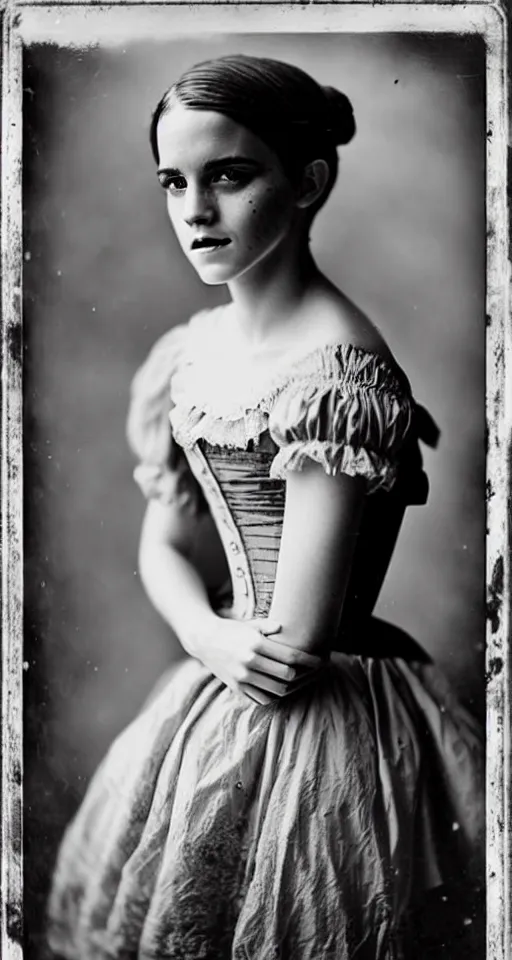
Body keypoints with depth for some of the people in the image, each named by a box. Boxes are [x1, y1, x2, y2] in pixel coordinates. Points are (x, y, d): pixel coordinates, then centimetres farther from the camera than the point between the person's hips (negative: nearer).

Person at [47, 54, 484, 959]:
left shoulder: (339, 368, -22)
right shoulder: (192, 349, 3)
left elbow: (297, 645, -22)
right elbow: (162, 545, 8)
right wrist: (210, 637, -11)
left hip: (315, 730, -8)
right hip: (214, 701, 8)